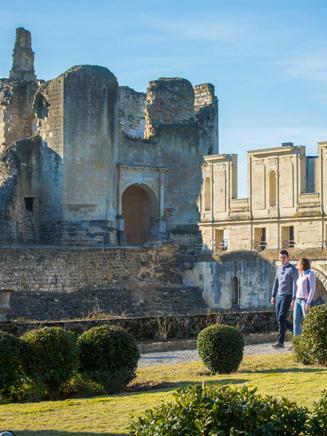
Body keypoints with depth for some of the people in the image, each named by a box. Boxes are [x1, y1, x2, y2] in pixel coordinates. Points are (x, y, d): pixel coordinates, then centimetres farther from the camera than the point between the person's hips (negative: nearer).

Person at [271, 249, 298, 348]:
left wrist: (293, 299, -18)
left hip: (287, 296, -8)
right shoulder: (279, 269, 15)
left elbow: (295, 285, -12)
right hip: (279, 296, 8)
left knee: (281, 318, -14)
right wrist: (273, 296, 16)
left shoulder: (292, 269, -8)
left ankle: (280, 342, -13)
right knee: (279, 319, 8)